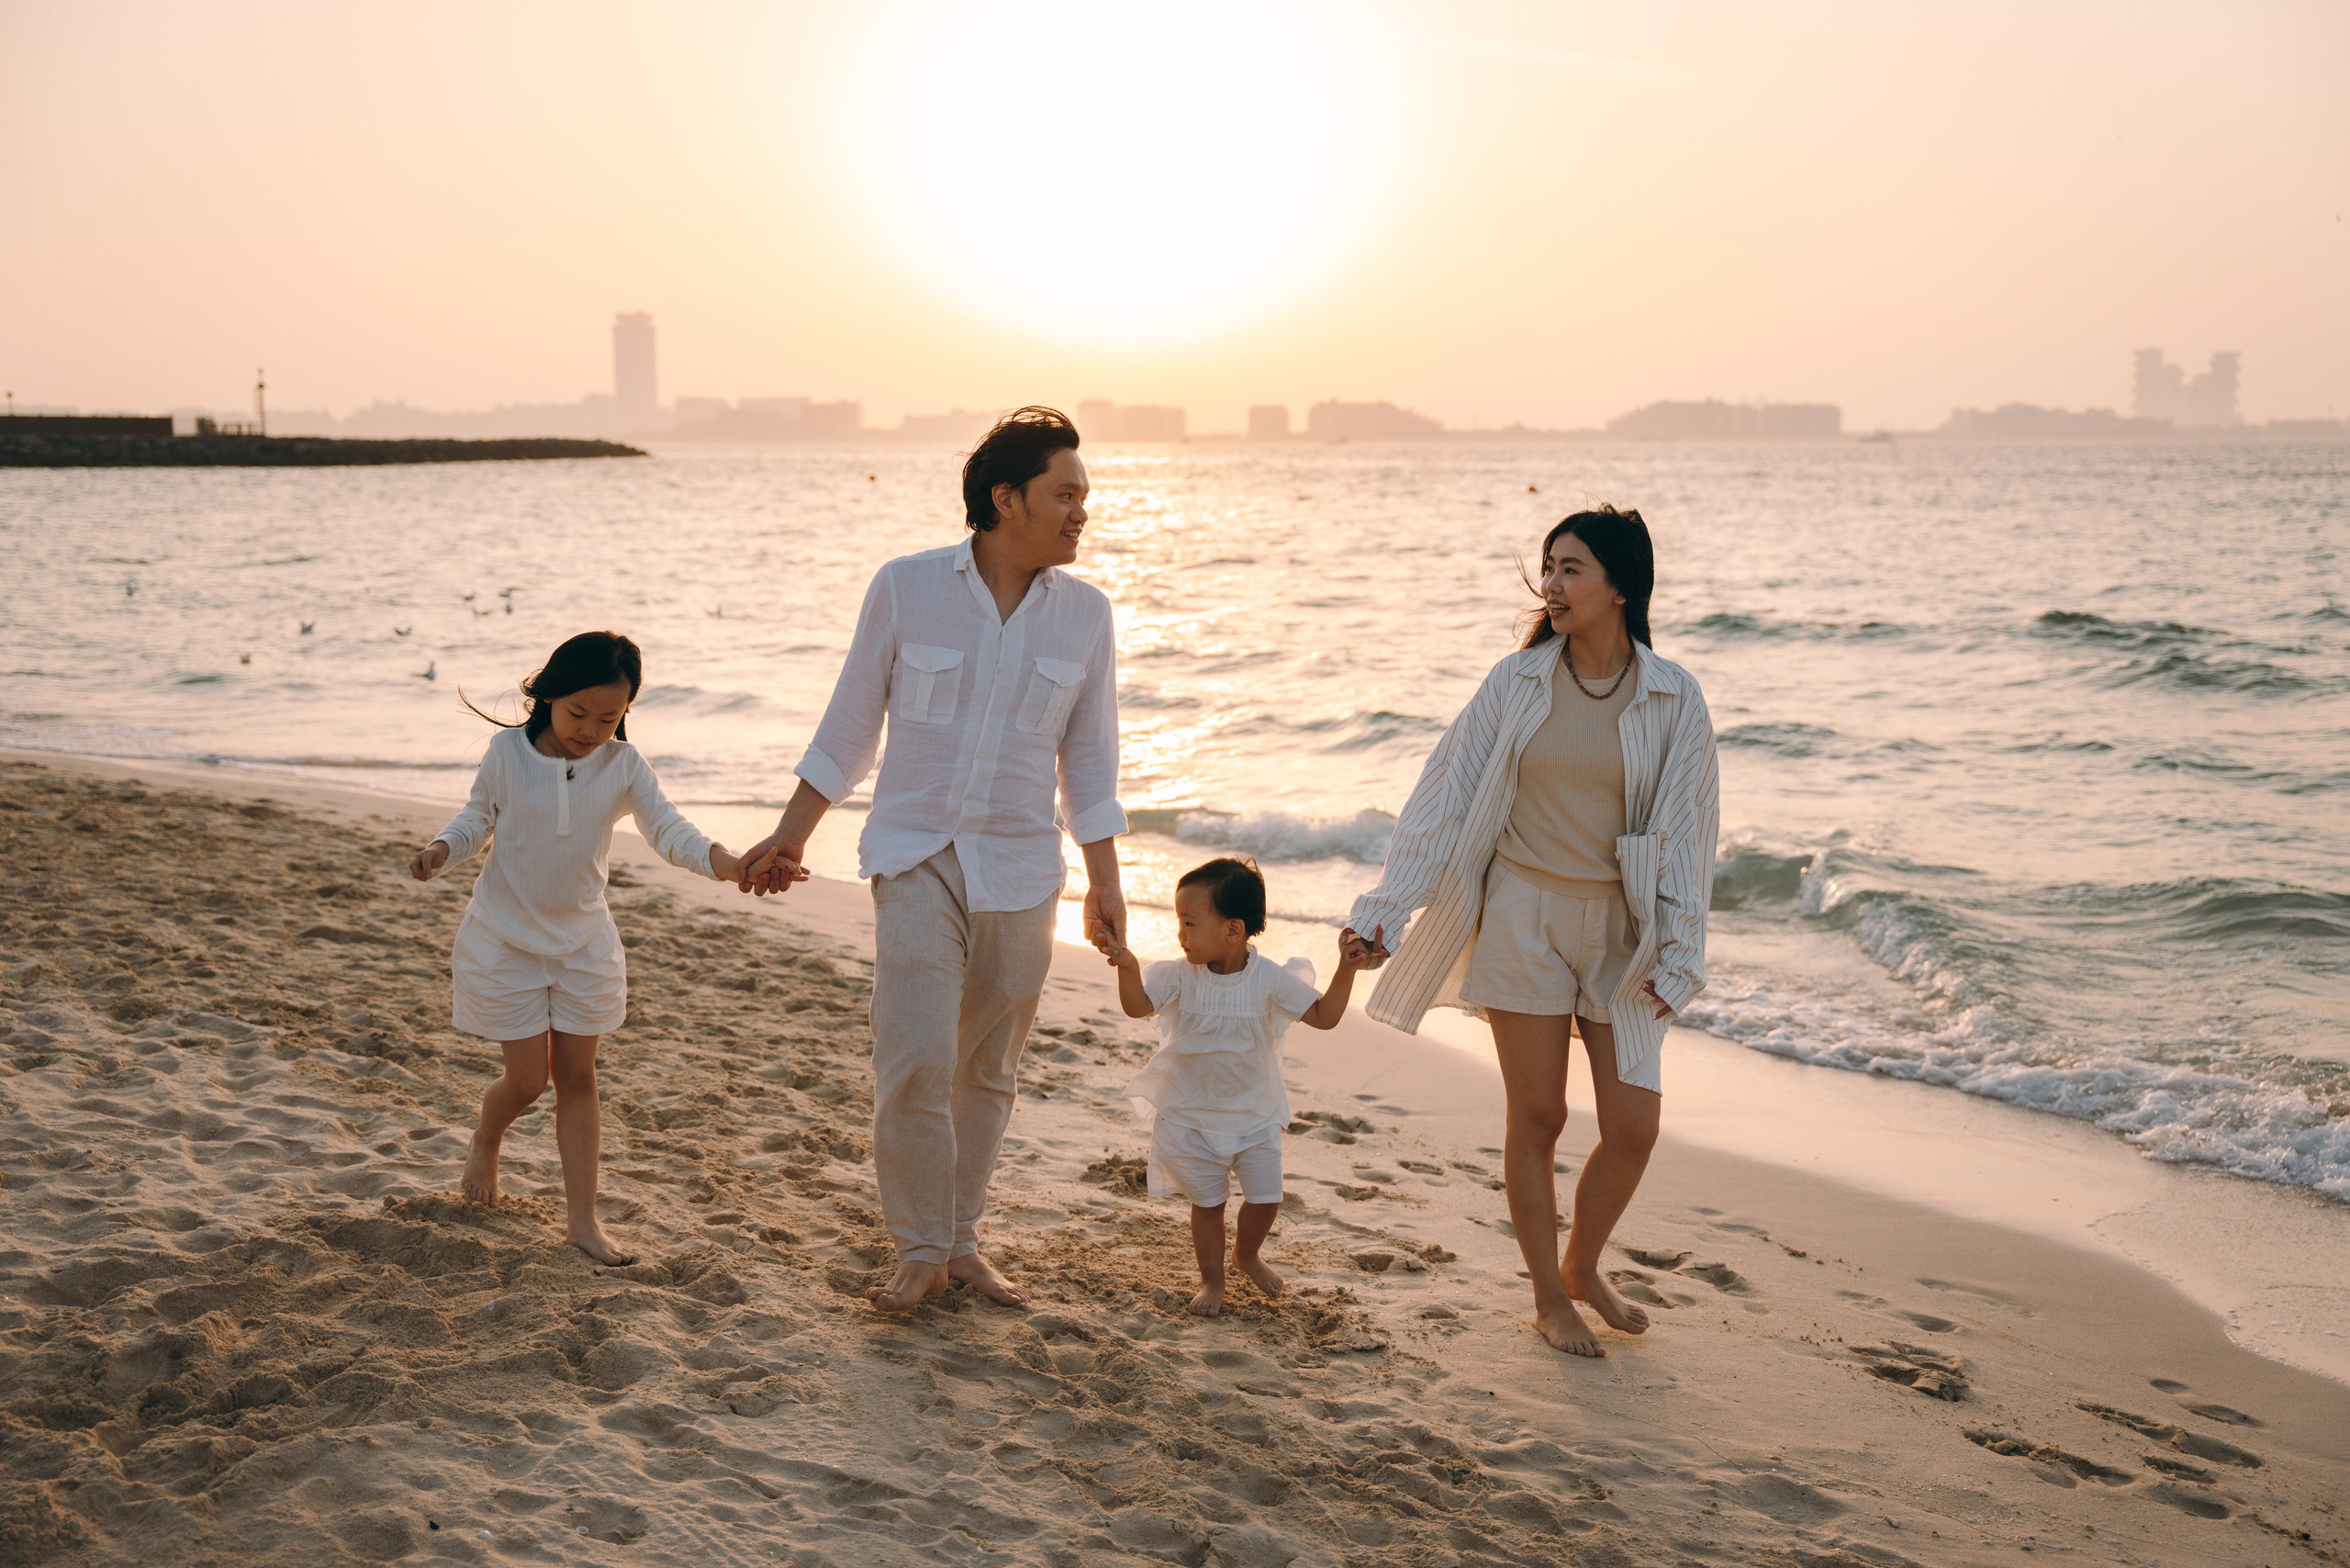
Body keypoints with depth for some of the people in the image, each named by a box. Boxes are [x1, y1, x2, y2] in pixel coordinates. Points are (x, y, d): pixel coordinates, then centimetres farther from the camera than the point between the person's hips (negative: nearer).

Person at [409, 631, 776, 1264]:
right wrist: (440, 849, -18)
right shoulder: (509, 751, -12)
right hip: (505, 941, -2)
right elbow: (478, 817, 3)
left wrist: (738, 866, -33)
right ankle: (484, 1143, 36)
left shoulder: (623, 766, -9)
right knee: (527, 1079, 1)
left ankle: (582, 1218, 13)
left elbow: (671, 833, -16)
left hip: (583, 943, 2)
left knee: (577, 1077, 6)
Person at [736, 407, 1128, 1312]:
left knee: (988, 1073, 10)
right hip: (917, 861, -2)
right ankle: (921, 1252, 8)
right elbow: (850, 724, 5)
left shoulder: (1083, 612, 2)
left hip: (1020, 872, 3)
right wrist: (791, 833, 7)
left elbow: (1088, 759, 9)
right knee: (915, 1064, -11)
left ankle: (961, 1243, 25)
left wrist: (1104, 885, 7)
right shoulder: (906, 588, -5)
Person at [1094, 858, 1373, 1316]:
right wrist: (1128, 966, -44)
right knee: (1207, 1203, 8)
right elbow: (1138, 1005, -25)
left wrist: (1346, 969, -19)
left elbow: (1324, 1016, -7)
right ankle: (1211, 1278, 29)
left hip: (1253, 1116, 0)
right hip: (1189, 1117, 0)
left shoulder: (1270, 980, -12)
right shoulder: (1179, 975, -12)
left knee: (1266, 1199, 3)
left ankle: (1247, 1253, 34)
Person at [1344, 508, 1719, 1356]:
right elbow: (1448, 795, 0)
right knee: (1537, 1115, 4)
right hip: (1522, 913, -1)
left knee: (1634, 1124, 0)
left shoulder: (1672, 698, -3)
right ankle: (1548, 1298, 21)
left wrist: (1678, 954, -3)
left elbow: (1686, 830, 0)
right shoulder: (1517, 682, -3)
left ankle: (1583, 1266, 27)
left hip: (1619, 928, 1)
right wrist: (1387, 905, -4)